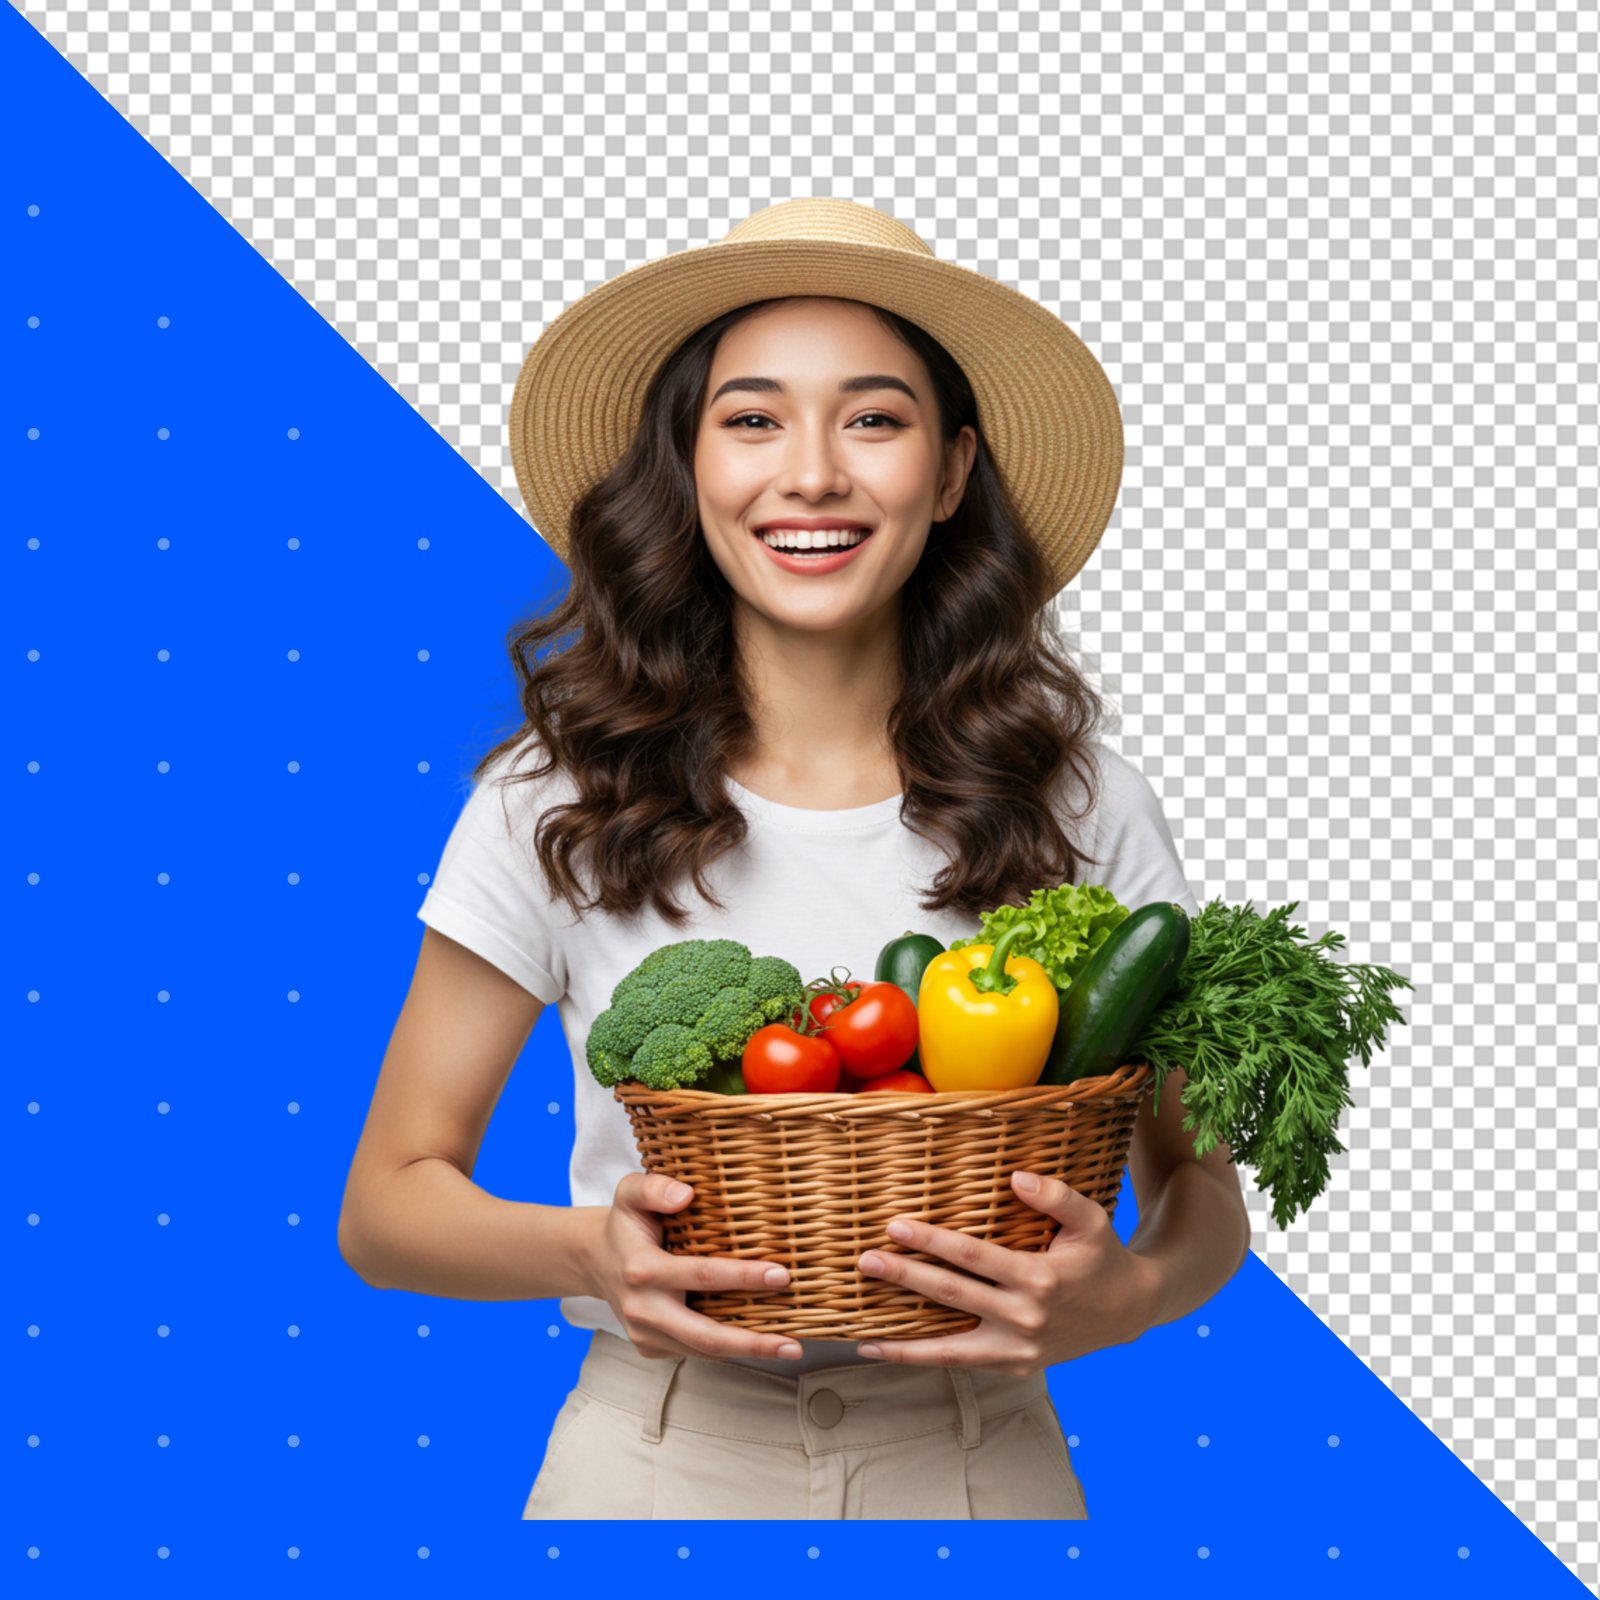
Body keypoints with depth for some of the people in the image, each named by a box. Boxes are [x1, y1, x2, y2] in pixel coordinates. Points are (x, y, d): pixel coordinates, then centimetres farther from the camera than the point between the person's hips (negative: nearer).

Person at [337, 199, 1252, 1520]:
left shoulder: (1081, 807, -6)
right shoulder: (557, 802, -8)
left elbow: (1205, 1187, 1)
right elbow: (388, 1204, -3)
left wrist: (1127, 1295, -21)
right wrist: (587, 1249, -22)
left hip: (977, 1457, 1)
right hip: (656, 1453, 0)